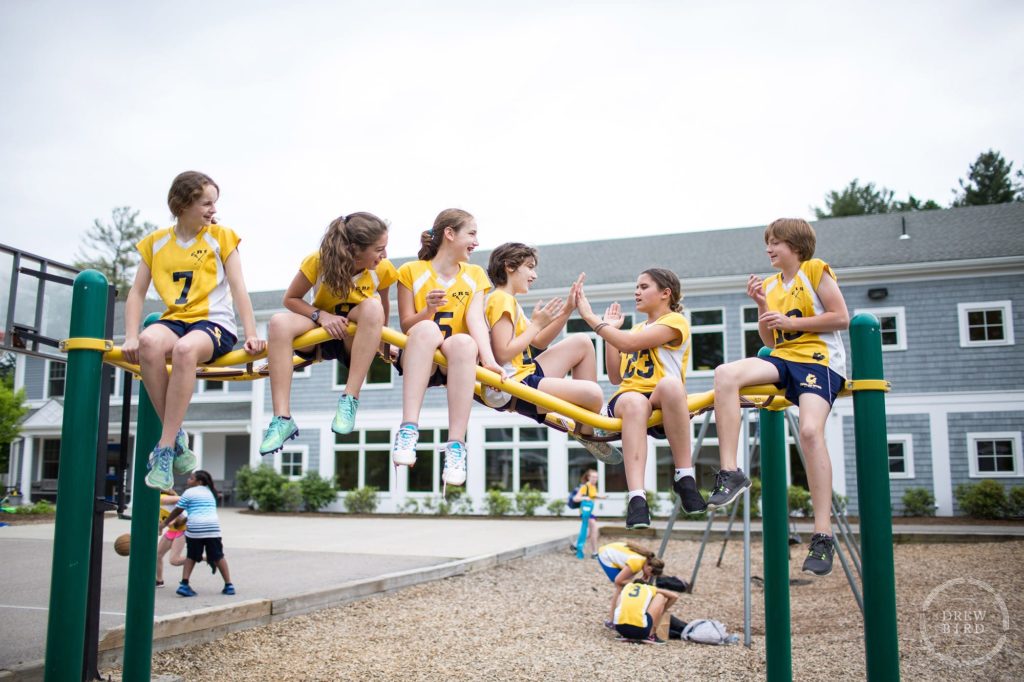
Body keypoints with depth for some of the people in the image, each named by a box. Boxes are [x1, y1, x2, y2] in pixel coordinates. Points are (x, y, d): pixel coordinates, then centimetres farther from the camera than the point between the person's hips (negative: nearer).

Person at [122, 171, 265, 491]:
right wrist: (131, 337, -7)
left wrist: (251, 335, -11)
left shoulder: (221, 237, 6)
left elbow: (238, 288, 0)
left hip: (214, 322, -2)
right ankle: (177, 437, -22)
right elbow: (137, 293, 8)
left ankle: (165, 448, -31)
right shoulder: (156, 242, 11)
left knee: (185, 349, -38)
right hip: (174, 320, 3)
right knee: (149, 342, -35)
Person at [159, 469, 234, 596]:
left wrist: (164, 523, 27)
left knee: (191, 556, 15)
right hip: (213, 527, 3)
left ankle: (184, 584, 5)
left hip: (195, 528, -3)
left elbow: (177, 511, 12)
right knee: (218, 557, 10)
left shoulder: (189, 493, 6)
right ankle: (229, 585, 8)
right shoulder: (210, 492, 22)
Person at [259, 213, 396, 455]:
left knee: (372, 307, -34)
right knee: (280, 321, -32)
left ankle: (350, 400, -33)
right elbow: (291, 299, -9)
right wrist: (321, 315, -24)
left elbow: (384, 308, 1)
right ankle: (282, 419, -34)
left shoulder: (382, 269, -14)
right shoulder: (319, 261, -17)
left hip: (354, 339, 0)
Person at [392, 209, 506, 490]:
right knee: (427, 329, -36)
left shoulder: (475, 274, 10)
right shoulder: (411, 271, 3)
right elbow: (406, 325, -1)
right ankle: (408, 430, -45)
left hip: (455, 361, 2)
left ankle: (456, 447, -41)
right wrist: (429, 309, -22)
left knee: (465, 341, -35)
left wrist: (488, 358, -24)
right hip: (417, 358, -1)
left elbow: (475, 318, -6)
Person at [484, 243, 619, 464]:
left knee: (581, 342, 15)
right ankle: (585, 431, 15)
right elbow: (503, 354, -22)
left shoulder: (508, 301, 20)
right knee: (593, 394, -24)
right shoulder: (501, 299, -12)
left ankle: (589, 432, 12)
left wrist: (567, 310, 12)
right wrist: (537, 324, -12)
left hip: (524, 376, 11)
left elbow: (539, 343, 20)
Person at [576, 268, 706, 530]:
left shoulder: (675, 321, 6)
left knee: (670, 383, -40)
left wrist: (590, 316, -5)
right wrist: (609, 330, 19)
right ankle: (636, 498, -52)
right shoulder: (635, 330, 29)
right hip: (627, 397, 4)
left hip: (661, 403, -4)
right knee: (635, 402, -36)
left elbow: (628, 343, -11)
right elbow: (616, 377, 20)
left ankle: (684, 476, -30)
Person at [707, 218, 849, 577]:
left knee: (810, 430, -29)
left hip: (819, 359, -5)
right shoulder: (771, 285, 20)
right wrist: (762, 307, 4)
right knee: (726, 374, -25)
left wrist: (790, 322, -8)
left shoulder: (815, 269, 3)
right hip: (784, 359, 6)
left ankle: (822, 536, -24)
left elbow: (841, 318, -4)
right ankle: (730, 473, -25)